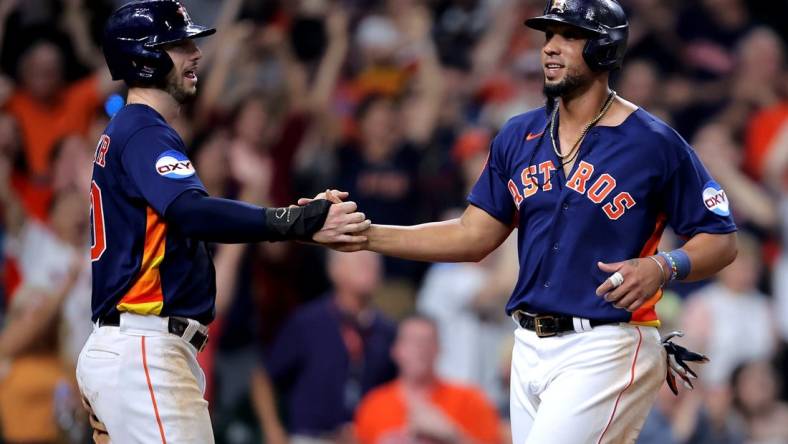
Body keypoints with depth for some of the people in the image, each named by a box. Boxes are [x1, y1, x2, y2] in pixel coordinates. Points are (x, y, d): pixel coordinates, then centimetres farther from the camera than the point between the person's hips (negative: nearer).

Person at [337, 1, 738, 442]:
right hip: (531, 350, 7)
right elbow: (474, 236, 10)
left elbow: (721, 240, -4)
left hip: (603, 352, -7)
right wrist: (365, 236, 1)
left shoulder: (655, 143, -7)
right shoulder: (519, 136, 10)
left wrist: (663, 267, -24)